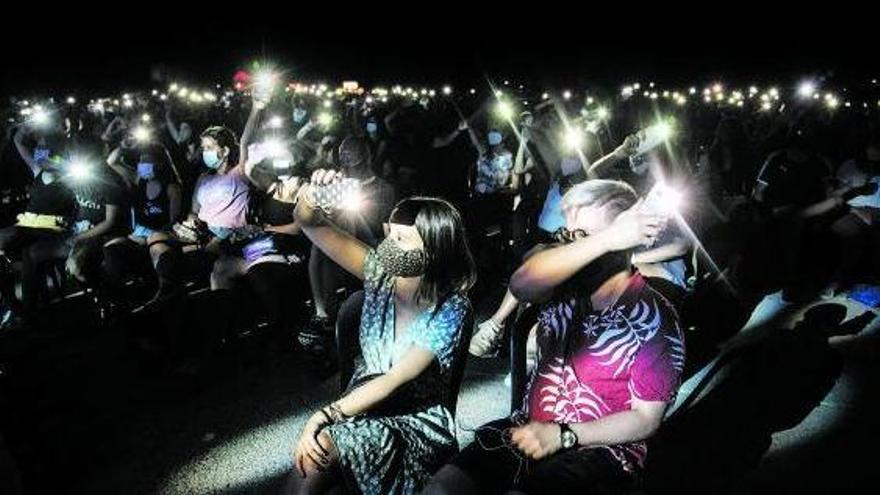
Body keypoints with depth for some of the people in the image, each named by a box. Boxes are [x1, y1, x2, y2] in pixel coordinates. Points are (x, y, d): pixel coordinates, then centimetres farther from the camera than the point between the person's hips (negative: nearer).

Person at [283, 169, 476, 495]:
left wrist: (325, 415, -28)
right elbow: (311, 225, -7)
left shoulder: (450, 310, -17)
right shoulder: (379, 272, -4)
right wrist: (311, 197, -30)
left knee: (317, 449, -27)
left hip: (417, 424, -4)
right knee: (311, 448, -26)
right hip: (362, 405, 4)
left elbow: (395, 380, -22)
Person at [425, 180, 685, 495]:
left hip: (599, 450, -4)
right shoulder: (565, 286, 2)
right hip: (529, 430, 4)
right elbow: (521, 284, -23)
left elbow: (646, 419, -7)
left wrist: (562, 435, -15)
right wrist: (607, 239, -31)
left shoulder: (654, 319, -9)